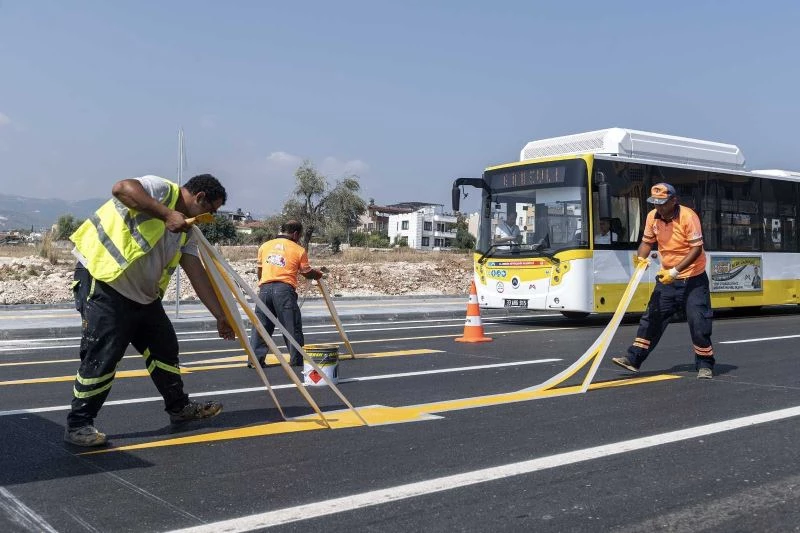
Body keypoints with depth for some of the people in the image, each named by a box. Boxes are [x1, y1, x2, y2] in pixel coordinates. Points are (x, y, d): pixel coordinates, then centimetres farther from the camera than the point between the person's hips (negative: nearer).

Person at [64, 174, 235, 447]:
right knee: (102, 357, -8)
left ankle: (179, 407, 32)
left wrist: (221, 316, 7)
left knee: (165, 348, 14)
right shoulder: (161, 189, -13)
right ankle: (78, 425, 6)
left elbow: (198, 275, 10)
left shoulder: (186, 230, 12)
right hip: (103, 284, -9)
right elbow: (122, 188, -33)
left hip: (144, 294, 9)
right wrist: (166, 214, -33)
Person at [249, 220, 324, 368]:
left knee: (261, 324, 8)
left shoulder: (265, 246, 15)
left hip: (265, 288, 4)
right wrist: (319, 274, 32)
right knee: (292, 326, 5)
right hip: (285, 289, -3)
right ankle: (296, 360, 8)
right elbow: (307, 273, 12)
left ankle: (255, 359, 4)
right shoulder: (298, 250, 5)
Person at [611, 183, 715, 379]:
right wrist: (641, 257, -13)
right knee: (652, 318, 4)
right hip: (667, 278, 5)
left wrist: (675, 271, -28)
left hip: (693, 279, -5)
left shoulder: (688, 216, -19)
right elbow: (647, 241, 9)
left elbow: (696, 249, -21)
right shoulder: (653, 217, -3)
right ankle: (633, 359, 8)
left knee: (699, 323, -4)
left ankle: (705, 365, 11)